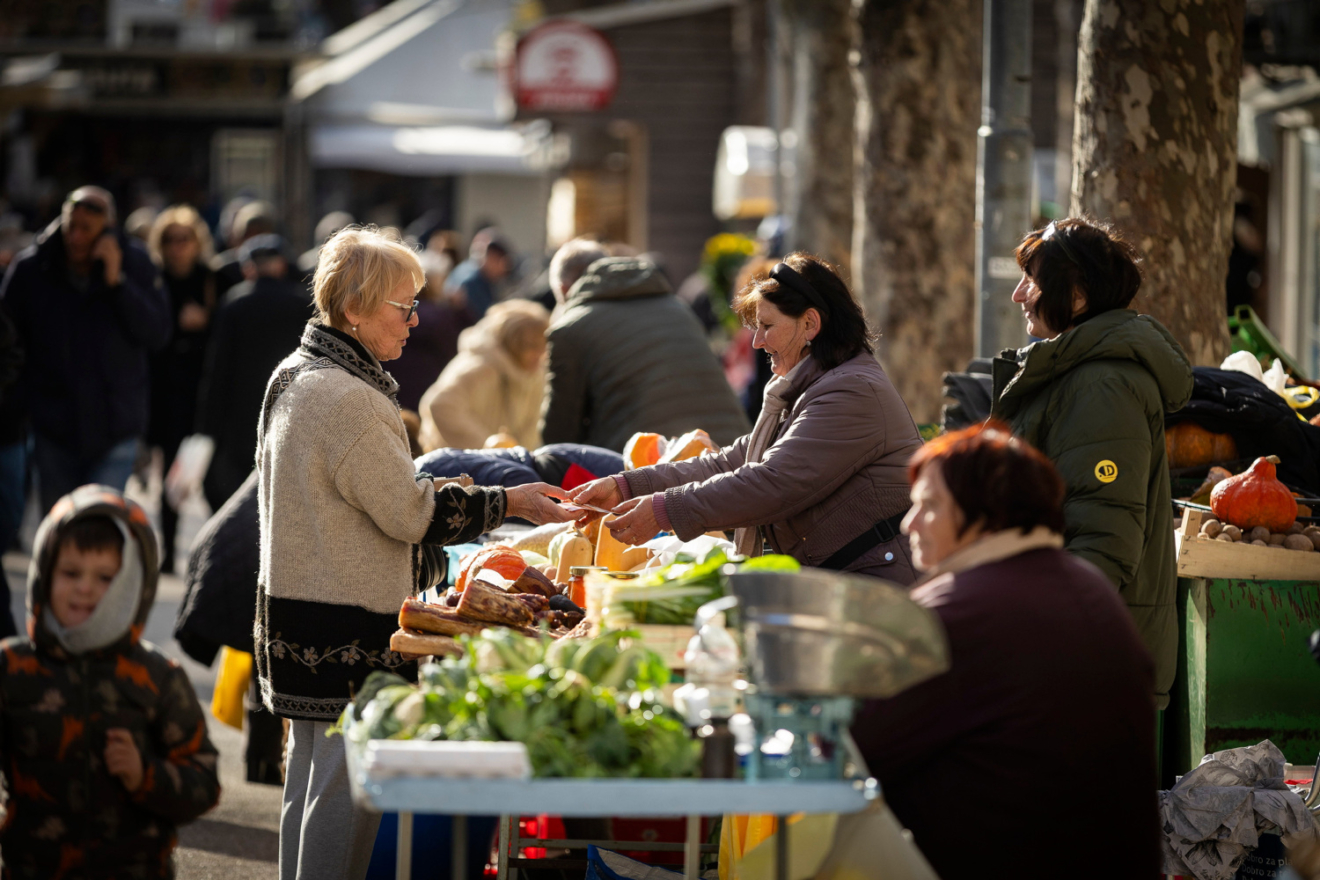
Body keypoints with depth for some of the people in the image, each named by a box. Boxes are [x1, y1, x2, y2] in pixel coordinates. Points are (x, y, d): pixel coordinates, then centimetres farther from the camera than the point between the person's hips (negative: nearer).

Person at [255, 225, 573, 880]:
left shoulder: (296, 376, 11)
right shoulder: (347, 399, -21)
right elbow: (411, 513, -16)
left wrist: (425, 490, 19)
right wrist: (508, 502, -9)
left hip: (297, 610, 11)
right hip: (347, 629, -11)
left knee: (310, 773, 17)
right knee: (344, 787, -5)